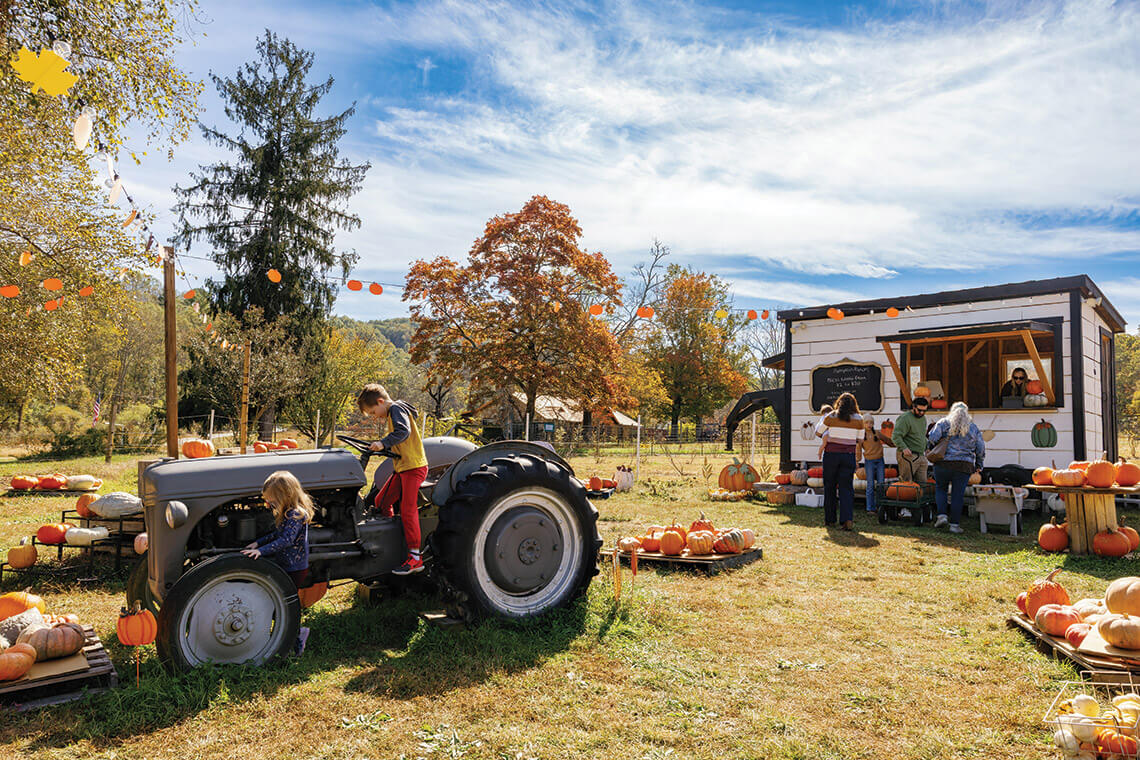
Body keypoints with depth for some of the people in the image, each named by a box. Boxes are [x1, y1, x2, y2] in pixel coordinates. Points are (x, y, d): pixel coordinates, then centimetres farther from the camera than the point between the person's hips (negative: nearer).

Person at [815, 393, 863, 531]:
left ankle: (829, 519, 16)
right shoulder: (858, 419, 0)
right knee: (846, 487, 4)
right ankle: (847, 519, -12)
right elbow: (860, 440, 8)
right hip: (849, 456, 1)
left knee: (829, 486, 11)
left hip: (831, 454, 0)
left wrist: (822, 417, 24)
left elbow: (818, 432, 8)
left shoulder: (831, 417, -3)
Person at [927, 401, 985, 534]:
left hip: (943, 463, -1)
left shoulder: (944, 422, 3)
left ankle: (942, 515, 1)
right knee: (957, 494, 4)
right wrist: (979, 464, 21)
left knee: (940, 488, 17)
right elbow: (981, 449, 10)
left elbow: (933, 437, -11)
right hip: (964, 466, 1)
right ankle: (954, 524, 5)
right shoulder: (974, 428, 10)